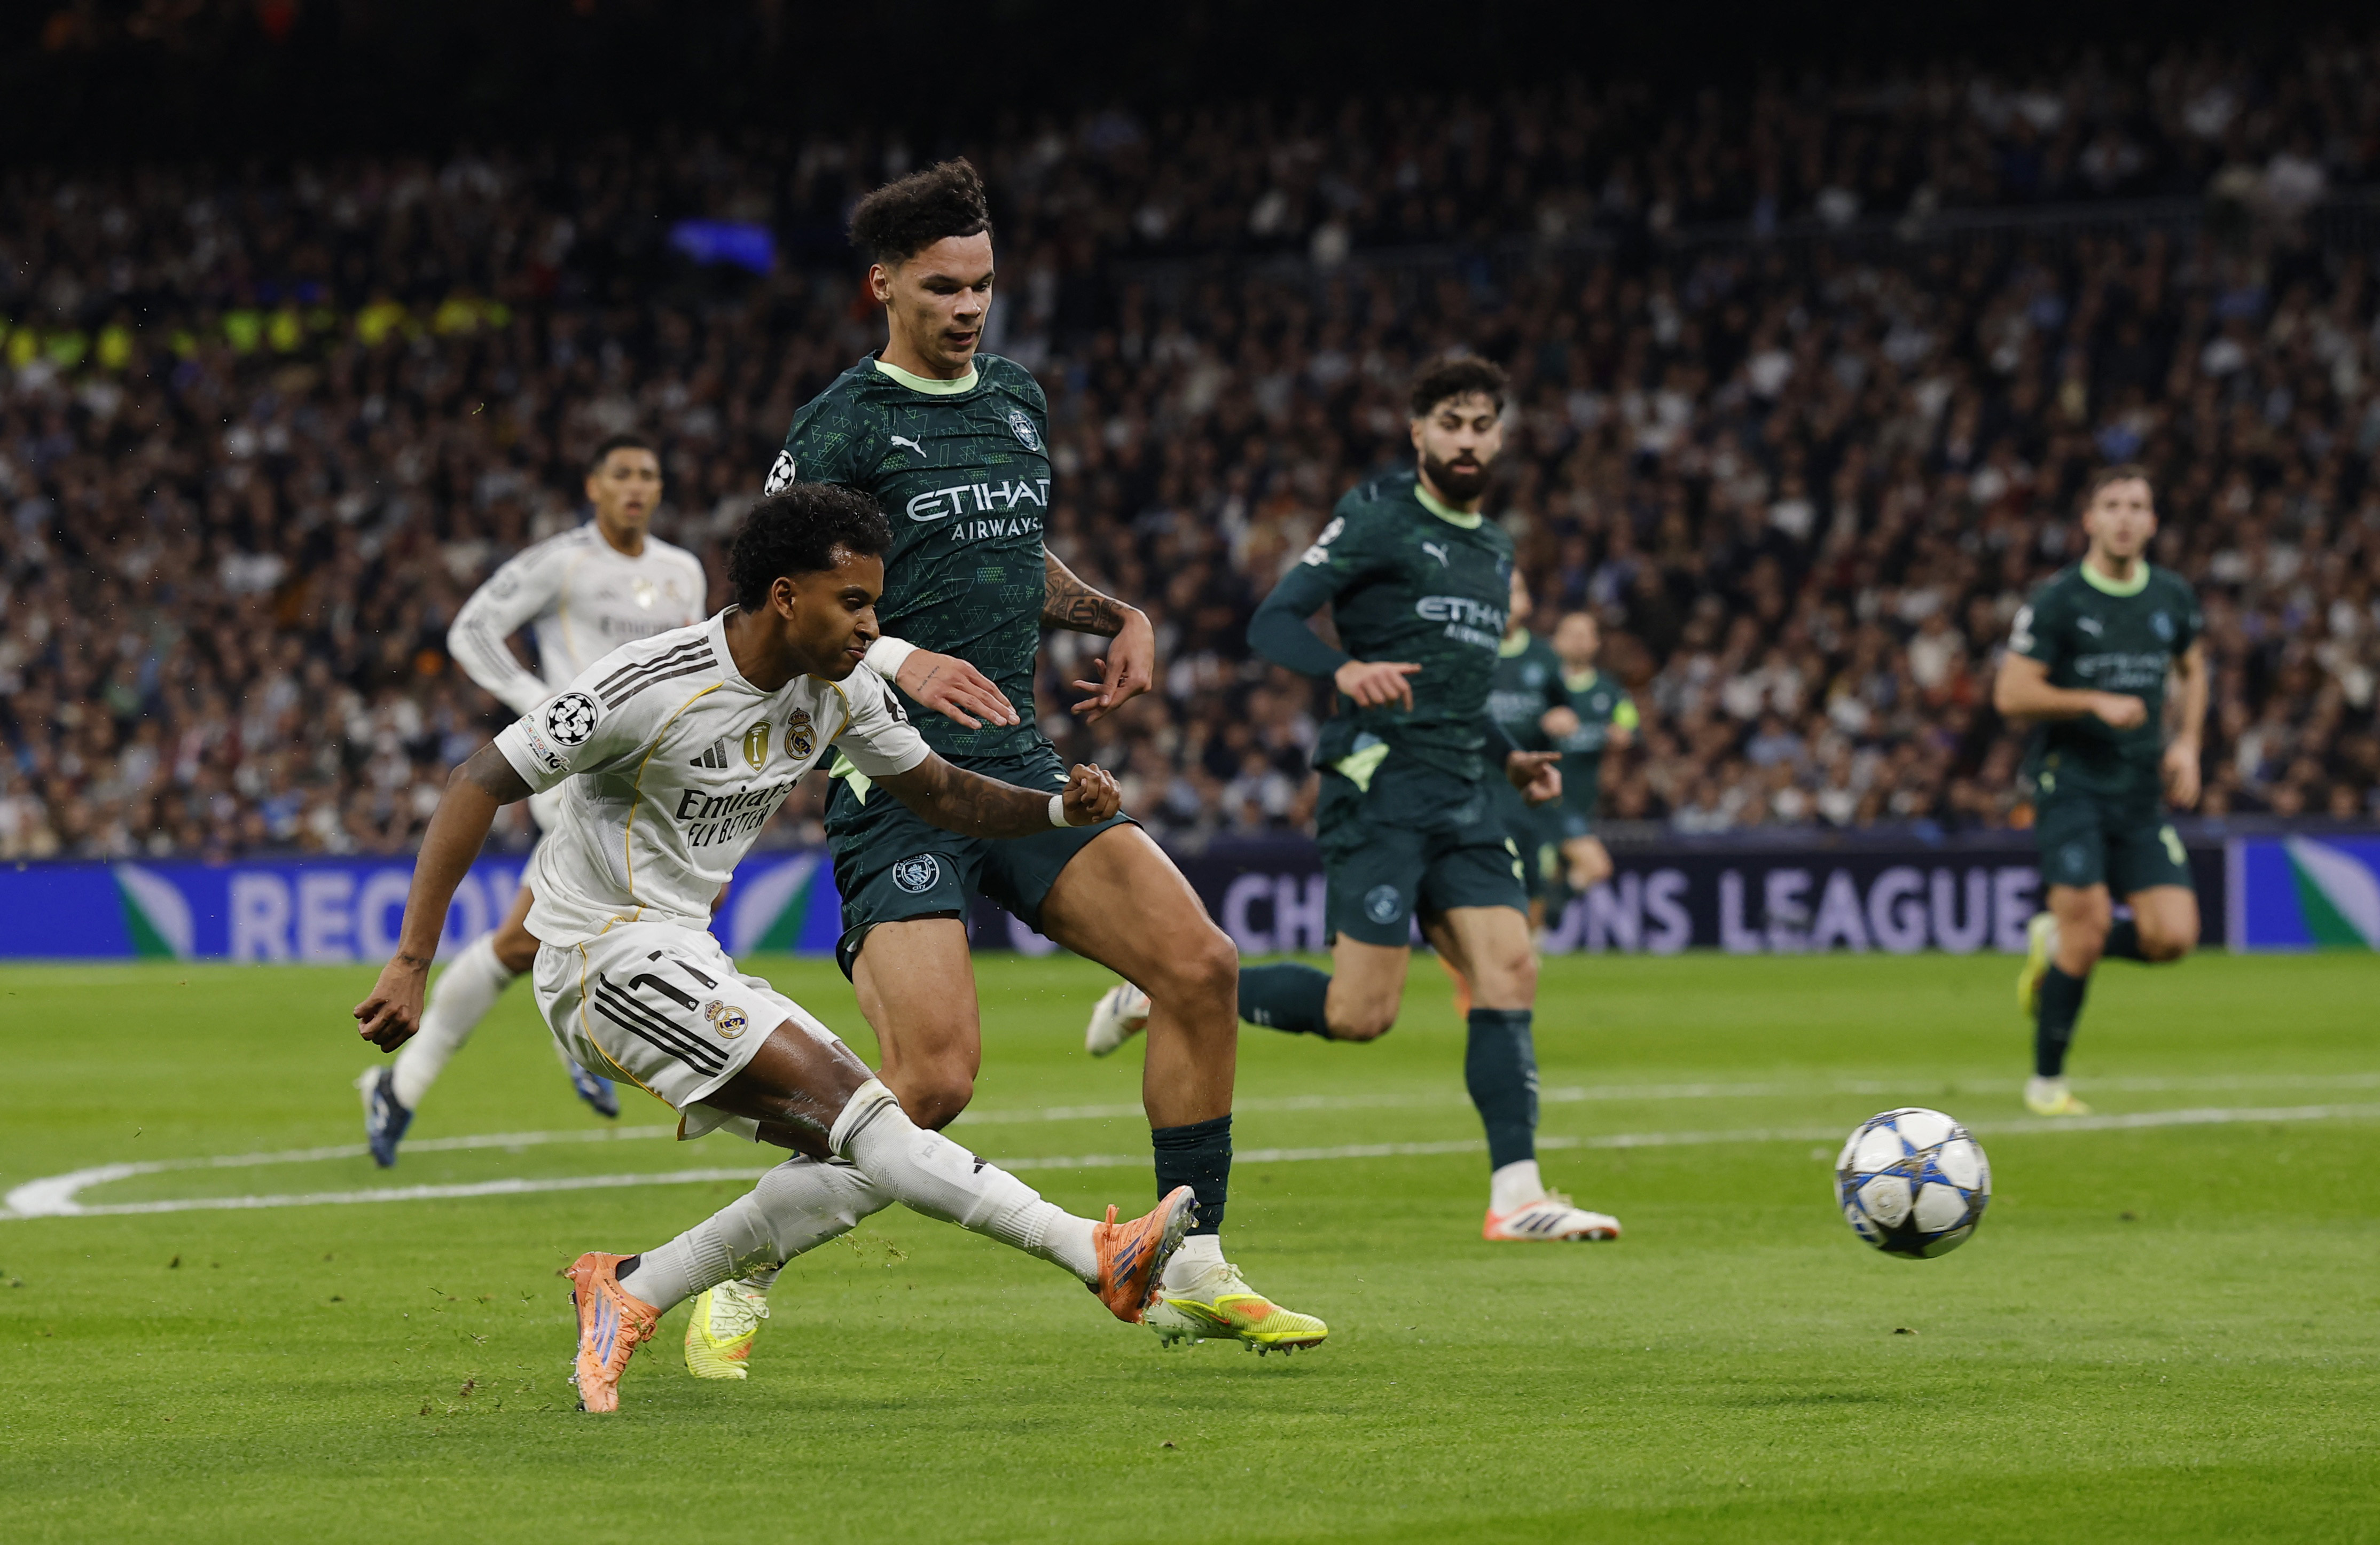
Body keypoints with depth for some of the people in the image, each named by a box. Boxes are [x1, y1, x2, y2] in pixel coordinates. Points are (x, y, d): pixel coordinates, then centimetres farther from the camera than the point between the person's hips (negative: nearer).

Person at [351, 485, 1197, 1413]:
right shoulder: (651, 684, -19)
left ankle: (628, 1295, -1)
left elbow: (941, 794, 14)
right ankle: (1098, 1256, -30)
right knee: (847, 1098, -23)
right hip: (604, 950, -9)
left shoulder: (840, 692, 3)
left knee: (861, 1165, -4)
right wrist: (411, 963, -22)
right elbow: (479, 787, -17)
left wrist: (1059, 809, -7)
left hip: (689, 969, 9)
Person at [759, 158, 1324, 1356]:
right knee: (934, 1082, -18)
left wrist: (1116, 617, 14)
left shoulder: (1016, 401, 15)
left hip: (1019, 764, 7)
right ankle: (737, 1272, 3)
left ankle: (1191, 1271, 4)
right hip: (897, 783, -7)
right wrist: (892, 657, -24)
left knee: (1201, 966, -7)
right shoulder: (845, 425, -7)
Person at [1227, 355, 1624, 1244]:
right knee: (1362, 1014, -13)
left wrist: (1508, 758, 19)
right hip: (1380, 785, -7)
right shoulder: (1379, 521, -3)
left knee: (1511, 973, -8)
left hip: (1462, 801, 7)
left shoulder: (1494, 551, 21)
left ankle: (1517, 1196, -11)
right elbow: (1273, 621, -10)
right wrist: (1344, 670, -29)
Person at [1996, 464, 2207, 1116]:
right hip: (2070, 783, -5)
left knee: (2172, 937, -7)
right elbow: (2011, 694, -10)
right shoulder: (2058, 600, -8)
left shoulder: (2172, 596, 7)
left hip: (2142, 791, 5)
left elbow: (2193, 668, 25)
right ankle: (2046, 1081, 2)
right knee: (2089, 920, -14)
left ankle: (2056, 944, 22)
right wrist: (2097, 703, -20)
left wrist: (2187, 744, 9)